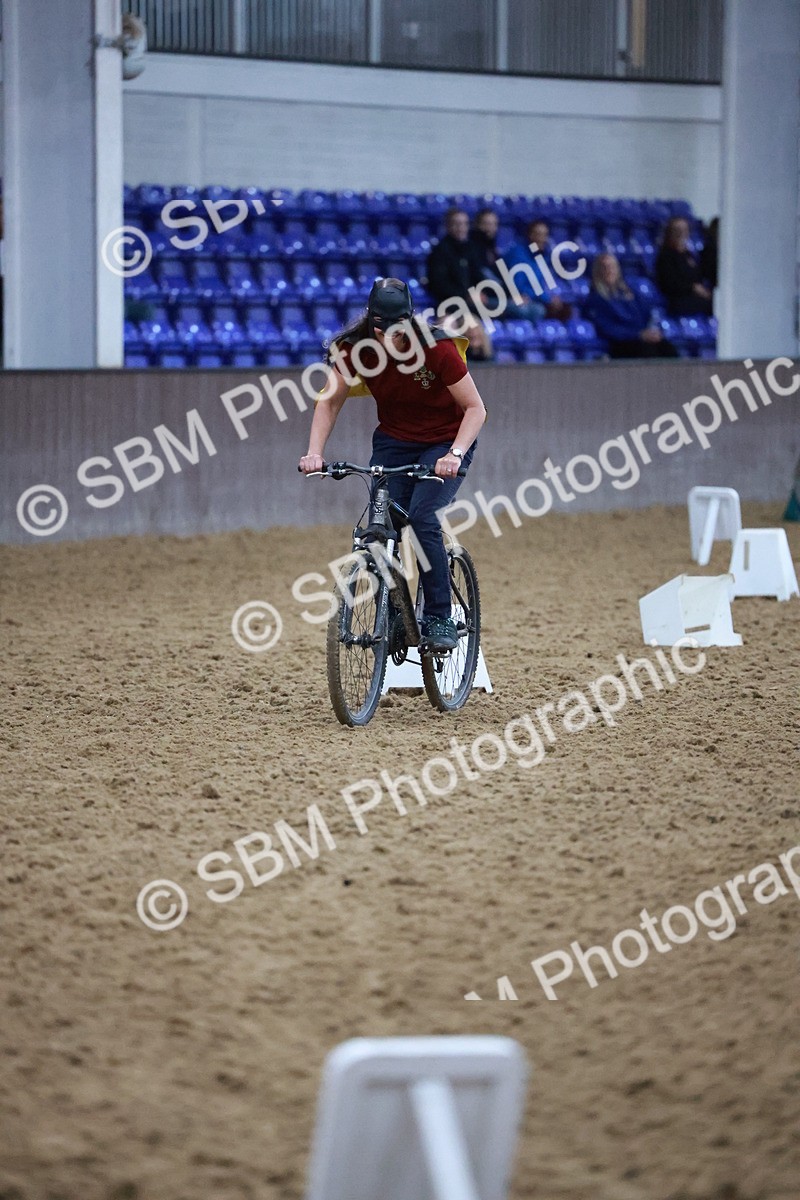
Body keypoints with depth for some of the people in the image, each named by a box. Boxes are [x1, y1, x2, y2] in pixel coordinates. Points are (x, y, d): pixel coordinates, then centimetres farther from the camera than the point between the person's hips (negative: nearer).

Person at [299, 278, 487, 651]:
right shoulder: (357, 348, -15)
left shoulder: (437, 348, -25)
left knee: (422, 518, -24)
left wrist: (455, 454, -33)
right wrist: (314, 452, -16)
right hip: (393, 442, 4)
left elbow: (475, 408, -19)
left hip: (444, 442, -4)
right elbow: (330, 400, -2)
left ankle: (440, 620, -15)